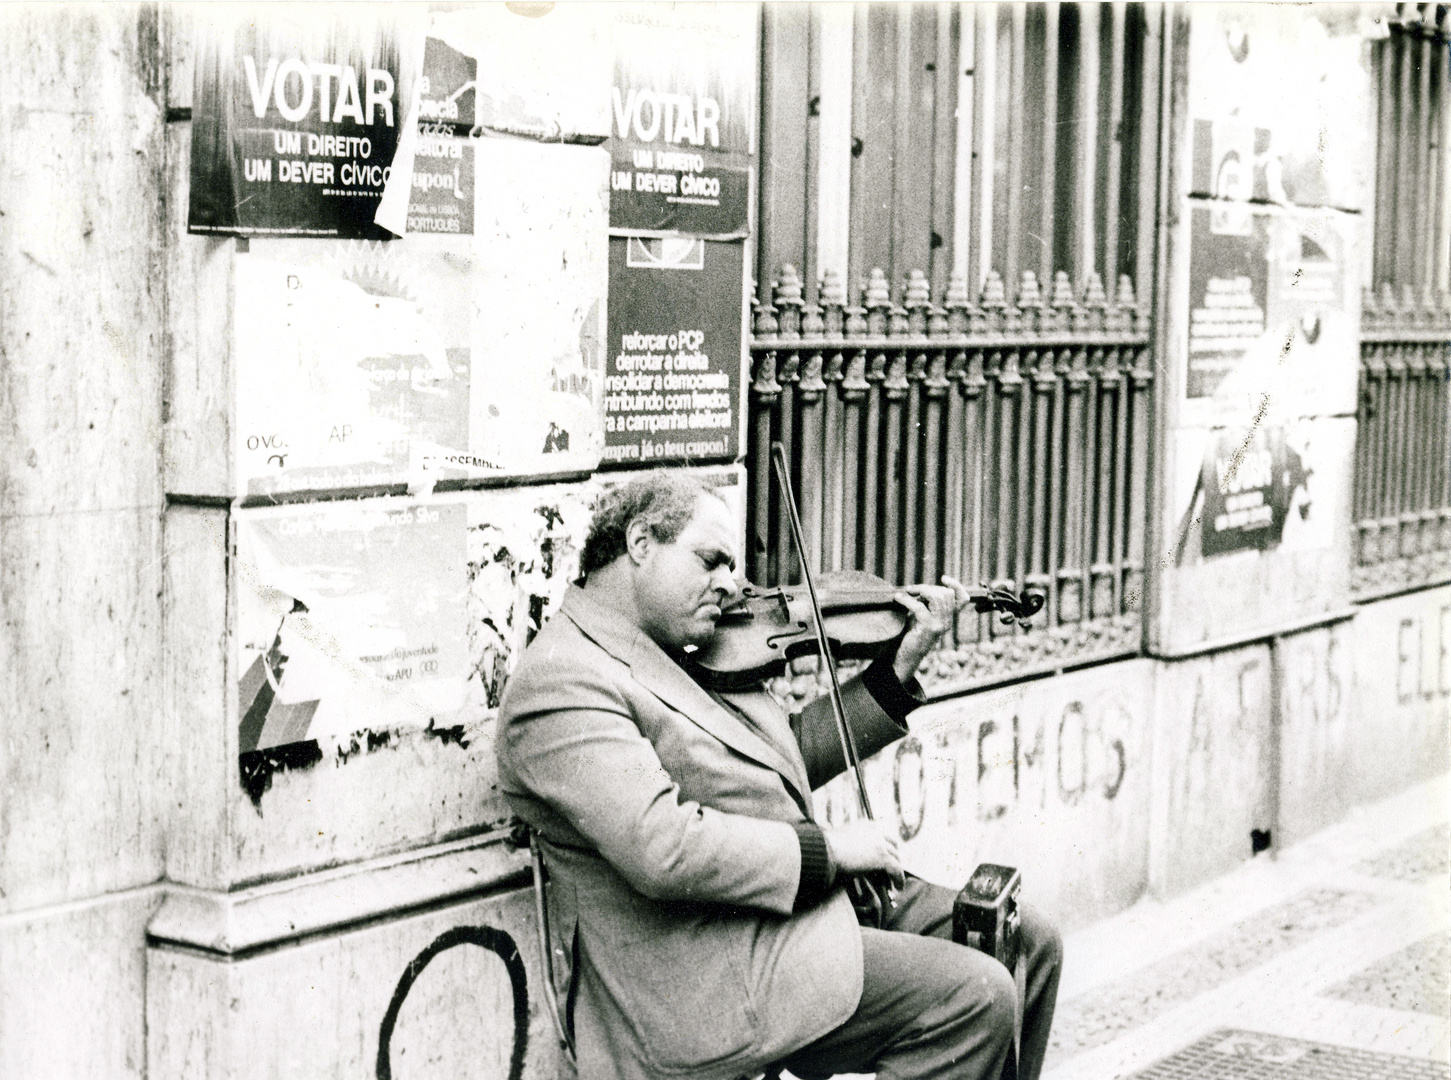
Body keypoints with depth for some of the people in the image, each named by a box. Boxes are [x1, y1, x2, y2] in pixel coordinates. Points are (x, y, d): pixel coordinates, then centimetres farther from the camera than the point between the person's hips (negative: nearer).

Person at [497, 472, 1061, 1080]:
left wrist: (901, 664, 12)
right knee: (973, 1000, -19)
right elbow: (661, 849, -27)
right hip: (713, 972, -10)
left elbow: (792, 755, 21)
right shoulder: (560, 681, -16)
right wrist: (826, 847, -20)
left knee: (1028, 944, 7)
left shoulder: (674, 655, 16)